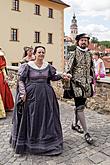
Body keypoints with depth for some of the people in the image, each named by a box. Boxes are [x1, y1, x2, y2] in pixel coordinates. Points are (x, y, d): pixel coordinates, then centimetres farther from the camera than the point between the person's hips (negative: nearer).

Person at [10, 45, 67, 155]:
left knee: (47, 117, 8)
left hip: (46, 94, 3)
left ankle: (46, 141, 27)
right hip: (32, 94, -3)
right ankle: (29, 142, 26)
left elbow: (53, 77, 15)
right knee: (31, 118, 5)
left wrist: (61, 76, -2)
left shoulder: (47, 66, 5)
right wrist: (23, 92, -11)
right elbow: (21, 80, -1)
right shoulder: (29, 65, -4)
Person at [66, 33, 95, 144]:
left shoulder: (89, 54, 12)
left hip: (87, 84, 6)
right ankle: (86, 133, -1)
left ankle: (75, 124, 35)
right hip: (77, 83, -6)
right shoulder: (74, 54, -4)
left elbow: (92, 69, 17)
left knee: (80, 106, 15)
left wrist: (92, 83, 15)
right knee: (80, 107, -6)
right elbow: (69, 70, -10)